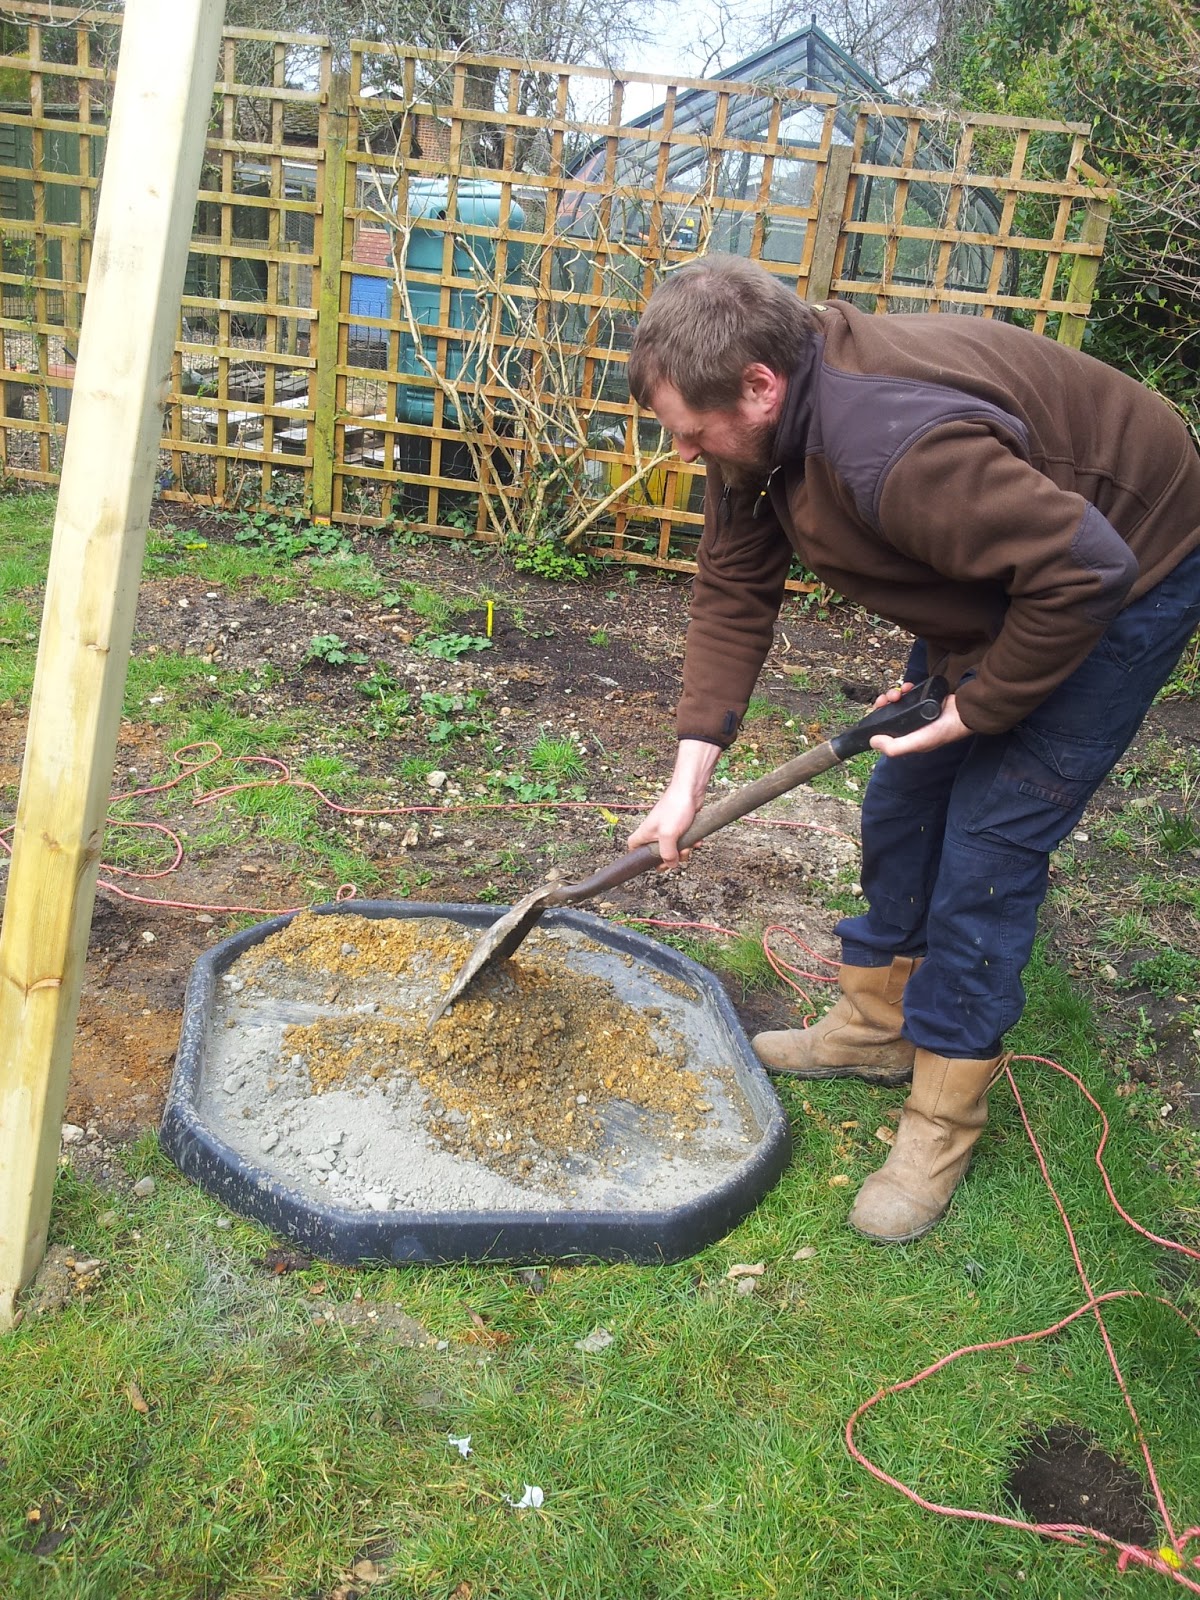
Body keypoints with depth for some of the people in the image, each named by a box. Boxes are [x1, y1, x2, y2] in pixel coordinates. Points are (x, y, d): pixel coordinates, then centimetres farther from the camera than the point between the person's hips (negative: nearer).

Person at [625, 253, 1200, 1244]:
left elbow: (1085, 572, -37)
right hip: (997, 578, 9)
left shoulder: (894, 447, -40)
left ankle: (944, 1118, 6)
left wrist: (976, 707, -24)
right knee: (904, 801, 12)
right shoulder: (757, 428, -11)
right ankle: (876, 1024, 30)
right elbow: (733, 594, -5)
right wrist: (690, 775, -10)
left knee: (989, 841, -9)